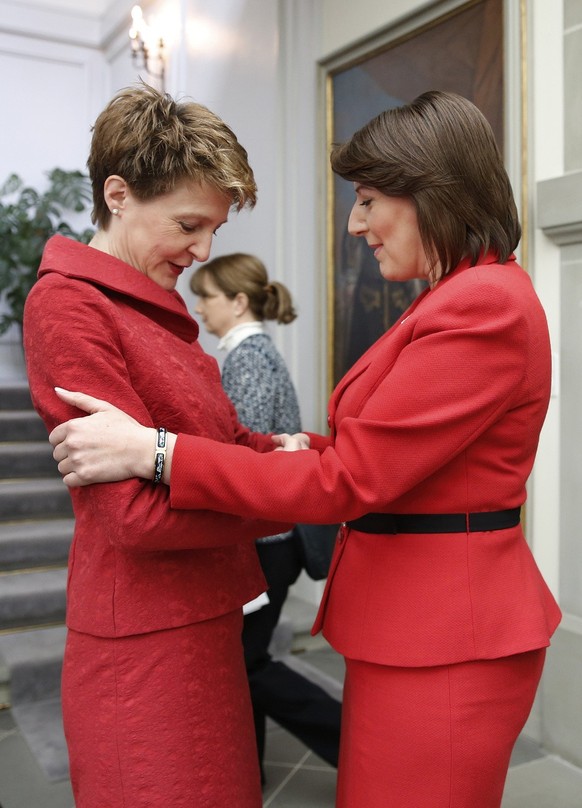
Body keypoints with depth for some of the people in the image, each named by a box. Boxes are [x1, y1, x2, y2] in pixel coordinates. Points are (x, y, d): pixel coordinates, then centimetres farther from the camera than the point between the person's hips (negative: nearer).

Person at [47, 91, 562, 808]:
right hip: (423, 625, 10)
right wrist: (308, 451, 6)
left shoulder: (487, 305, -20)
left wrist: (151, 451, -19)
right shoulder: (456, 297, 14)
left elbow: (349, 480, -22)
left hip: (441, 640, -9)